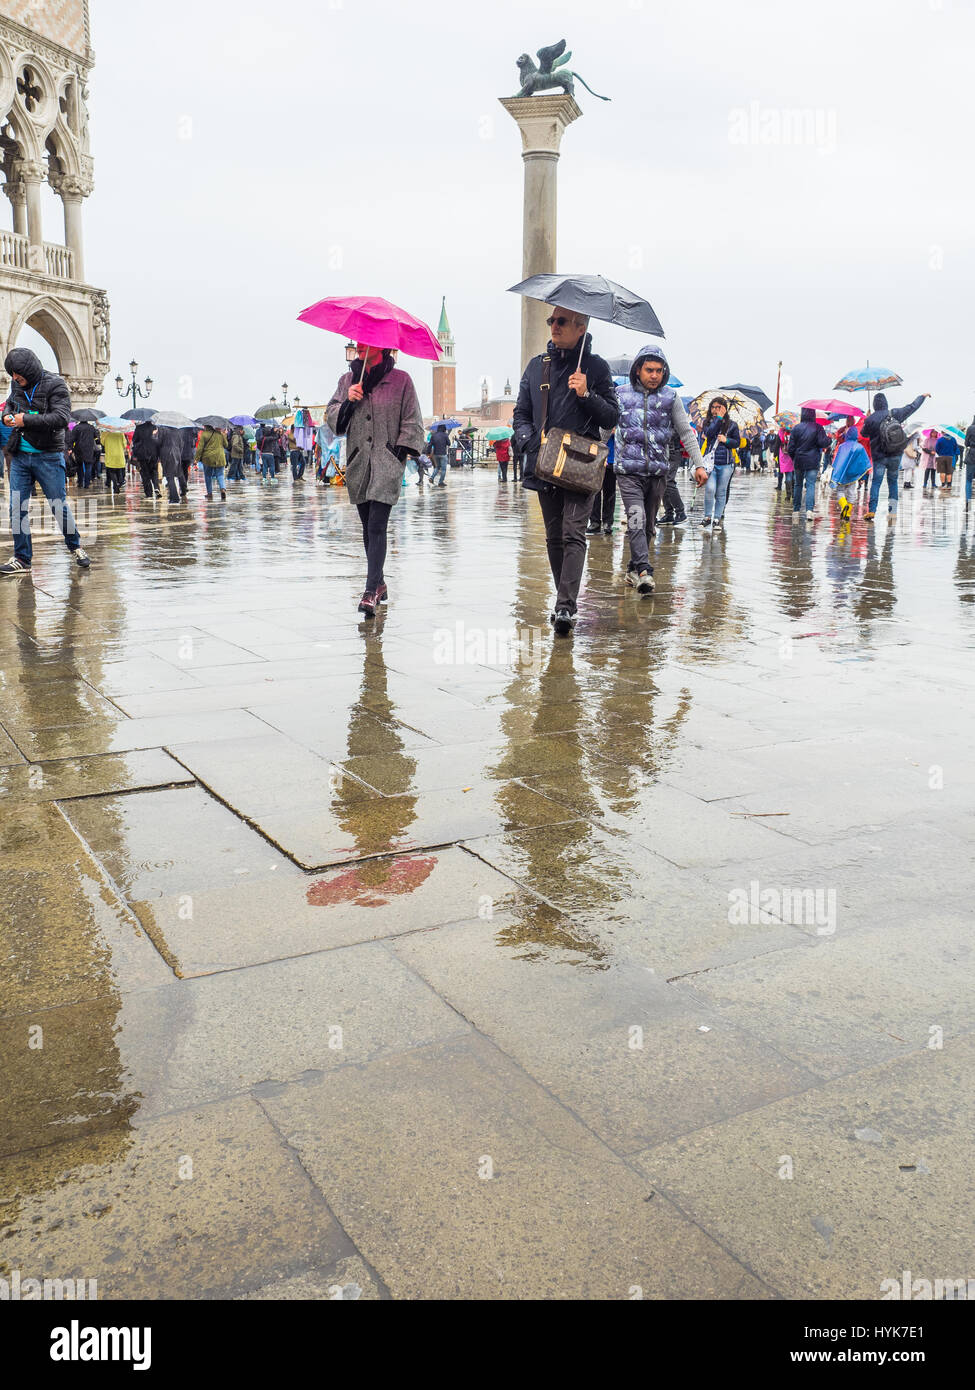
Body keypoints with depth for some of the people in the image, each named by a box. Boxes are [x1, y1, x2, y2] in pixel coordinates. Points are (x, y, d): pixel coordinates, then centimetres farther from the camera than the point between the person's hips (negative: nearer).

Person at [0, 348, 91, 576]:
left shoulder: (55, 385, -11)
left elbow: (62, 418, -21)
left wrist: (27, 420, -21)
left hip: (48, 456, -5)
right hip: (20, 456, 5)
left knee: (59, 506, 3)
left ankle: (75, 546, 26)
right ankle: (22, 559, 10)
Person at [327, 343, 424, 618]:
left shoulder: (400, 379, 4)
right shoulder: (348, 381, 15)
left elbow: (412, 422, 4)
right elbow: (333, 420, 10)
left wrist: (399, 453, -6)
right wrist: (348, 401, -7)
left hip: (387, 464, -5)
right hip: (358, 463, 5)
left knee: (377, 526, -15)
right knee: (368, 528, 8)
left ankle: (371, 592, -20)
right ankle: (379, 584, 19)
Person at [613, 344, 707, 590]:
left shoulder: (670, 397, 8)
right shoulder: (621, 395, 6)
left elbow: (686, 433, 7)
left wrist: (699, 464, -2)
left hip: (659, 471, 2)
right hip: (629, 470, -2)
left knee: (649, 525, 8)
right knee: (636, 520, -17)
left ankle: (633, 570, 20)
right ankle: (644, 571, -24)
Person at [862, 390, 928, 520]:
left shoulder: (870, 419, -10)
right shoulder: (895, 413, -2)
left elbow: (864, 433, 6)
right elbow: (912, 406, 11)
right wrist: (923, 396, 26)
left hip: (879, 456, -3)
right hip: (896, 456, 3)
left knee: (876, 482, -2)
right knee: (893, 481, 13)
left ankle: (871, 510, -15)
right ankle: (893, 511, 10)